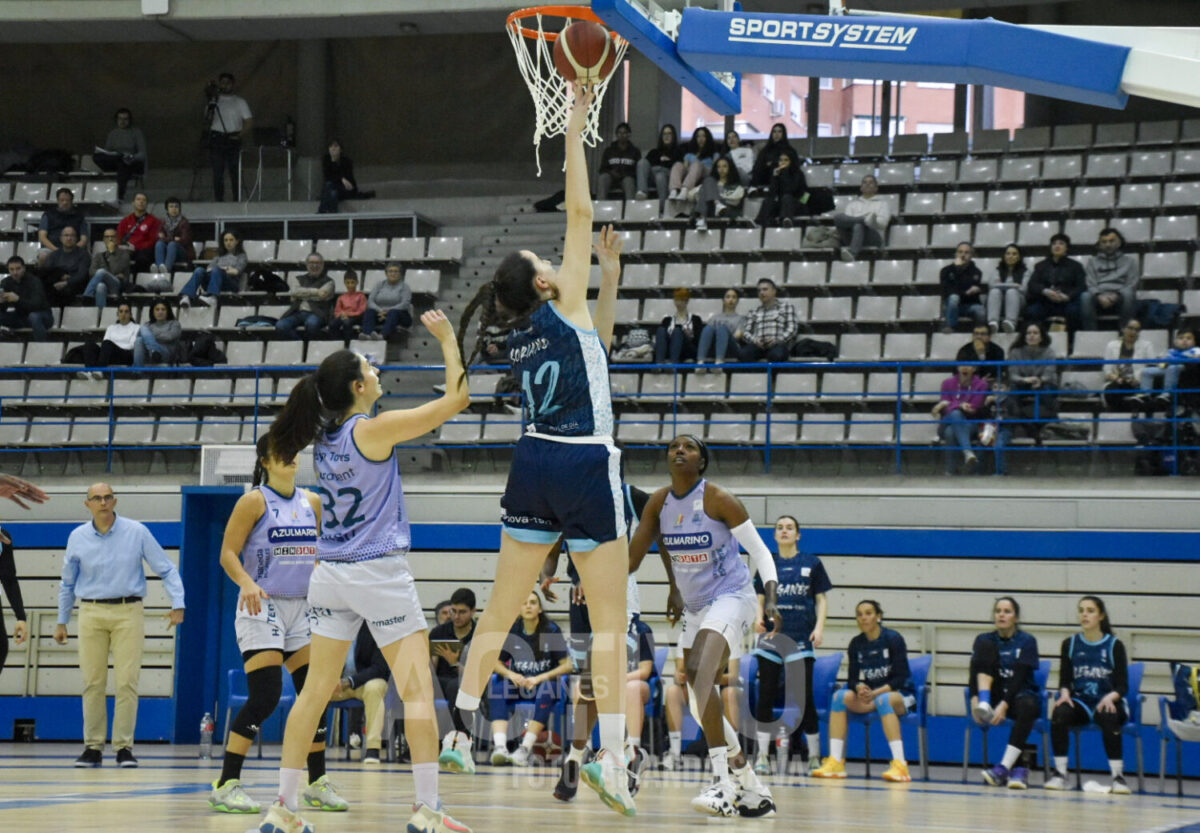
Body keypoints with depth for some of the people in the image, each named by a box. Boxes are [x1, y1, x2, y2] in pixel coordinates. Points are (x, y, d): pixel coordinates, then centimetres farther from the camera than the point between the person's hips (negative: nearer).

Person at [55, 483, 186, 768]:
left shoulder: (137, 532, -1)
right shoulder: (77, 538, 6)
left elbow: (166, 569, 3)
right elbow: (67, 584, 17)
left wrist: (177, 604, -8)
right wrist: (62, 621, 18)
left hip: (128, 613, -2)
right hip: (91, 613, 2)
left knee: (127, 682, -6)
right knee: (92, 683, 1)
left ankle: (124, 747, 1)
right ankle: (93, 747, 8)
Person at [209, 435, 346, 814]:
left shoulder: (311, 502, 10)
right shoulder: (255, 501, -6)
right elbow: (228, 553, -11)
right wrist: (246, 582, -28)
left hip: (302, 608, 6)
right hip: (262, 607, -6)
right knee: (264, 697, -16)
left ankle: (318, 783, 15)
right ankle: (226, 785, -12)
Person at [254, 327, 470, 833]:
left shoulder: (326, 437, 7)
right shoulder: (373, 429, -12)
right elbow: (456, 398, -10)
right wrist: (447, 340, 0)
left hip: (331, 575, 7)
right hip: (380, 573, -7)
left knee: (315, 691, 9)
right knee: (417, 691, -3)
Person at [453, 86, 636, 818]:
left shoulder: (523, 338, 12)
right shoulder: (565, 311, -5)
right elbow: (581, 212, -5)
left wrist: (611, 274, 27)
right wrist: (576, 129, 1)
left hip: (535, 464, 6)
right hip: (587, 468, -6)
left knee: (502, 607, 13)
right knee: (611, 619, -4)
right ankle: (612, 756, -12)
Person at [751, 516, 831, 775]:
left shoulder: (811, 564, 5)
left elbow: (821, 599, 6)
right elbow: (761, 598, 11)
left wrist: (819, 626, -8)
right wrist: (759, 617, -9)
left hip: (800, 637, -2)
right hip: (771, 636, 2)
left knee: (804, 696, -1)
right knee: (766, 696, -2)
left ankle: (814, 755, 8)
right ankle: (761, 756, -2)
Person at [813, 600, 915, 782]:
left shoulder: (893, 639, -10)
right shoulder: (856, 644, 5)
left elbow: (901, 678, -14)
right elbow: (853, 678, 2)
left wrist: (876, 692, -26)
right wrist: (859, 688, -22)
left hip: (901, 695, -5)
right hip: (868, 696, 5)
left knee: (883, 700, -39)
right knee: (840, 696, -21)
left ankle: (900, 765, -44)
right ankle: (836, 762, -27)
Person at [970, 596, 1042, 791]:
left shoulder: (1027, 642, -1)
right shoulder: (984, 640, 8)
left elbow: (1020, 678, -13)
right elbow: (974, 672, -5)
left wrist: (1005, 704, -27)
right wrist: (974, 698, -24)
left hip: (1020, 694, -2)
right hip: (993, 694, 2)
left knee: (1027, 705, -40)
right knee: (985, 647, -15)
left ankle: (1004, 768, -48)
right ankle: (984, 706, -35)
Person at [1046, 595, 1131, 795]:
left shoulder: (1115, 646, 1)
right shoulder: (1070, 644, 9)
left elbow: (1123, 686, -2)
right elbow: (1065, 680, 7)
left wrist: (1110, 697, -24)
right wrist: (1065, 693, -16)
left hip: (1108, 702, -2)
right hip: (1080, 702, 2)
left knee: (1108, 718, -38)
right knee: (1059, 713, -31)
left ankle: (1118, 776, -33)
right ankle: (1059, 773, -25)